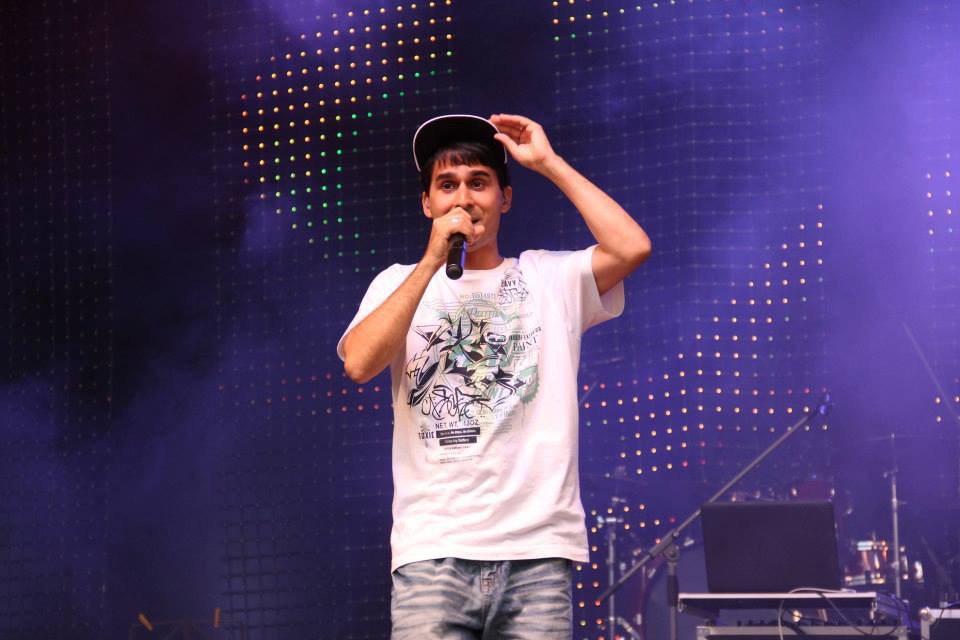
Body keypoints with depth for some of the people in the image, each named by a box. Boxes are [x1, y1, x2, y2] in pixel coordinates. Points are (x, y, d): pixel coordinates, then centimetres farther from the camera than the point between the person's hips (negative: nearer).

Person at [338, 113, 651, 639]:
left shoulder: (550, 279, 12)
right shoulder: (399, 284, 13)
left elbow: (631, 247, -5)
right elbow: (359, 363, -5)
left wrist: (548, 163, 2)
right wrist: (432, 261, -8)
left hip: (537, 551, 0)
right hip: (433, 551, 0)